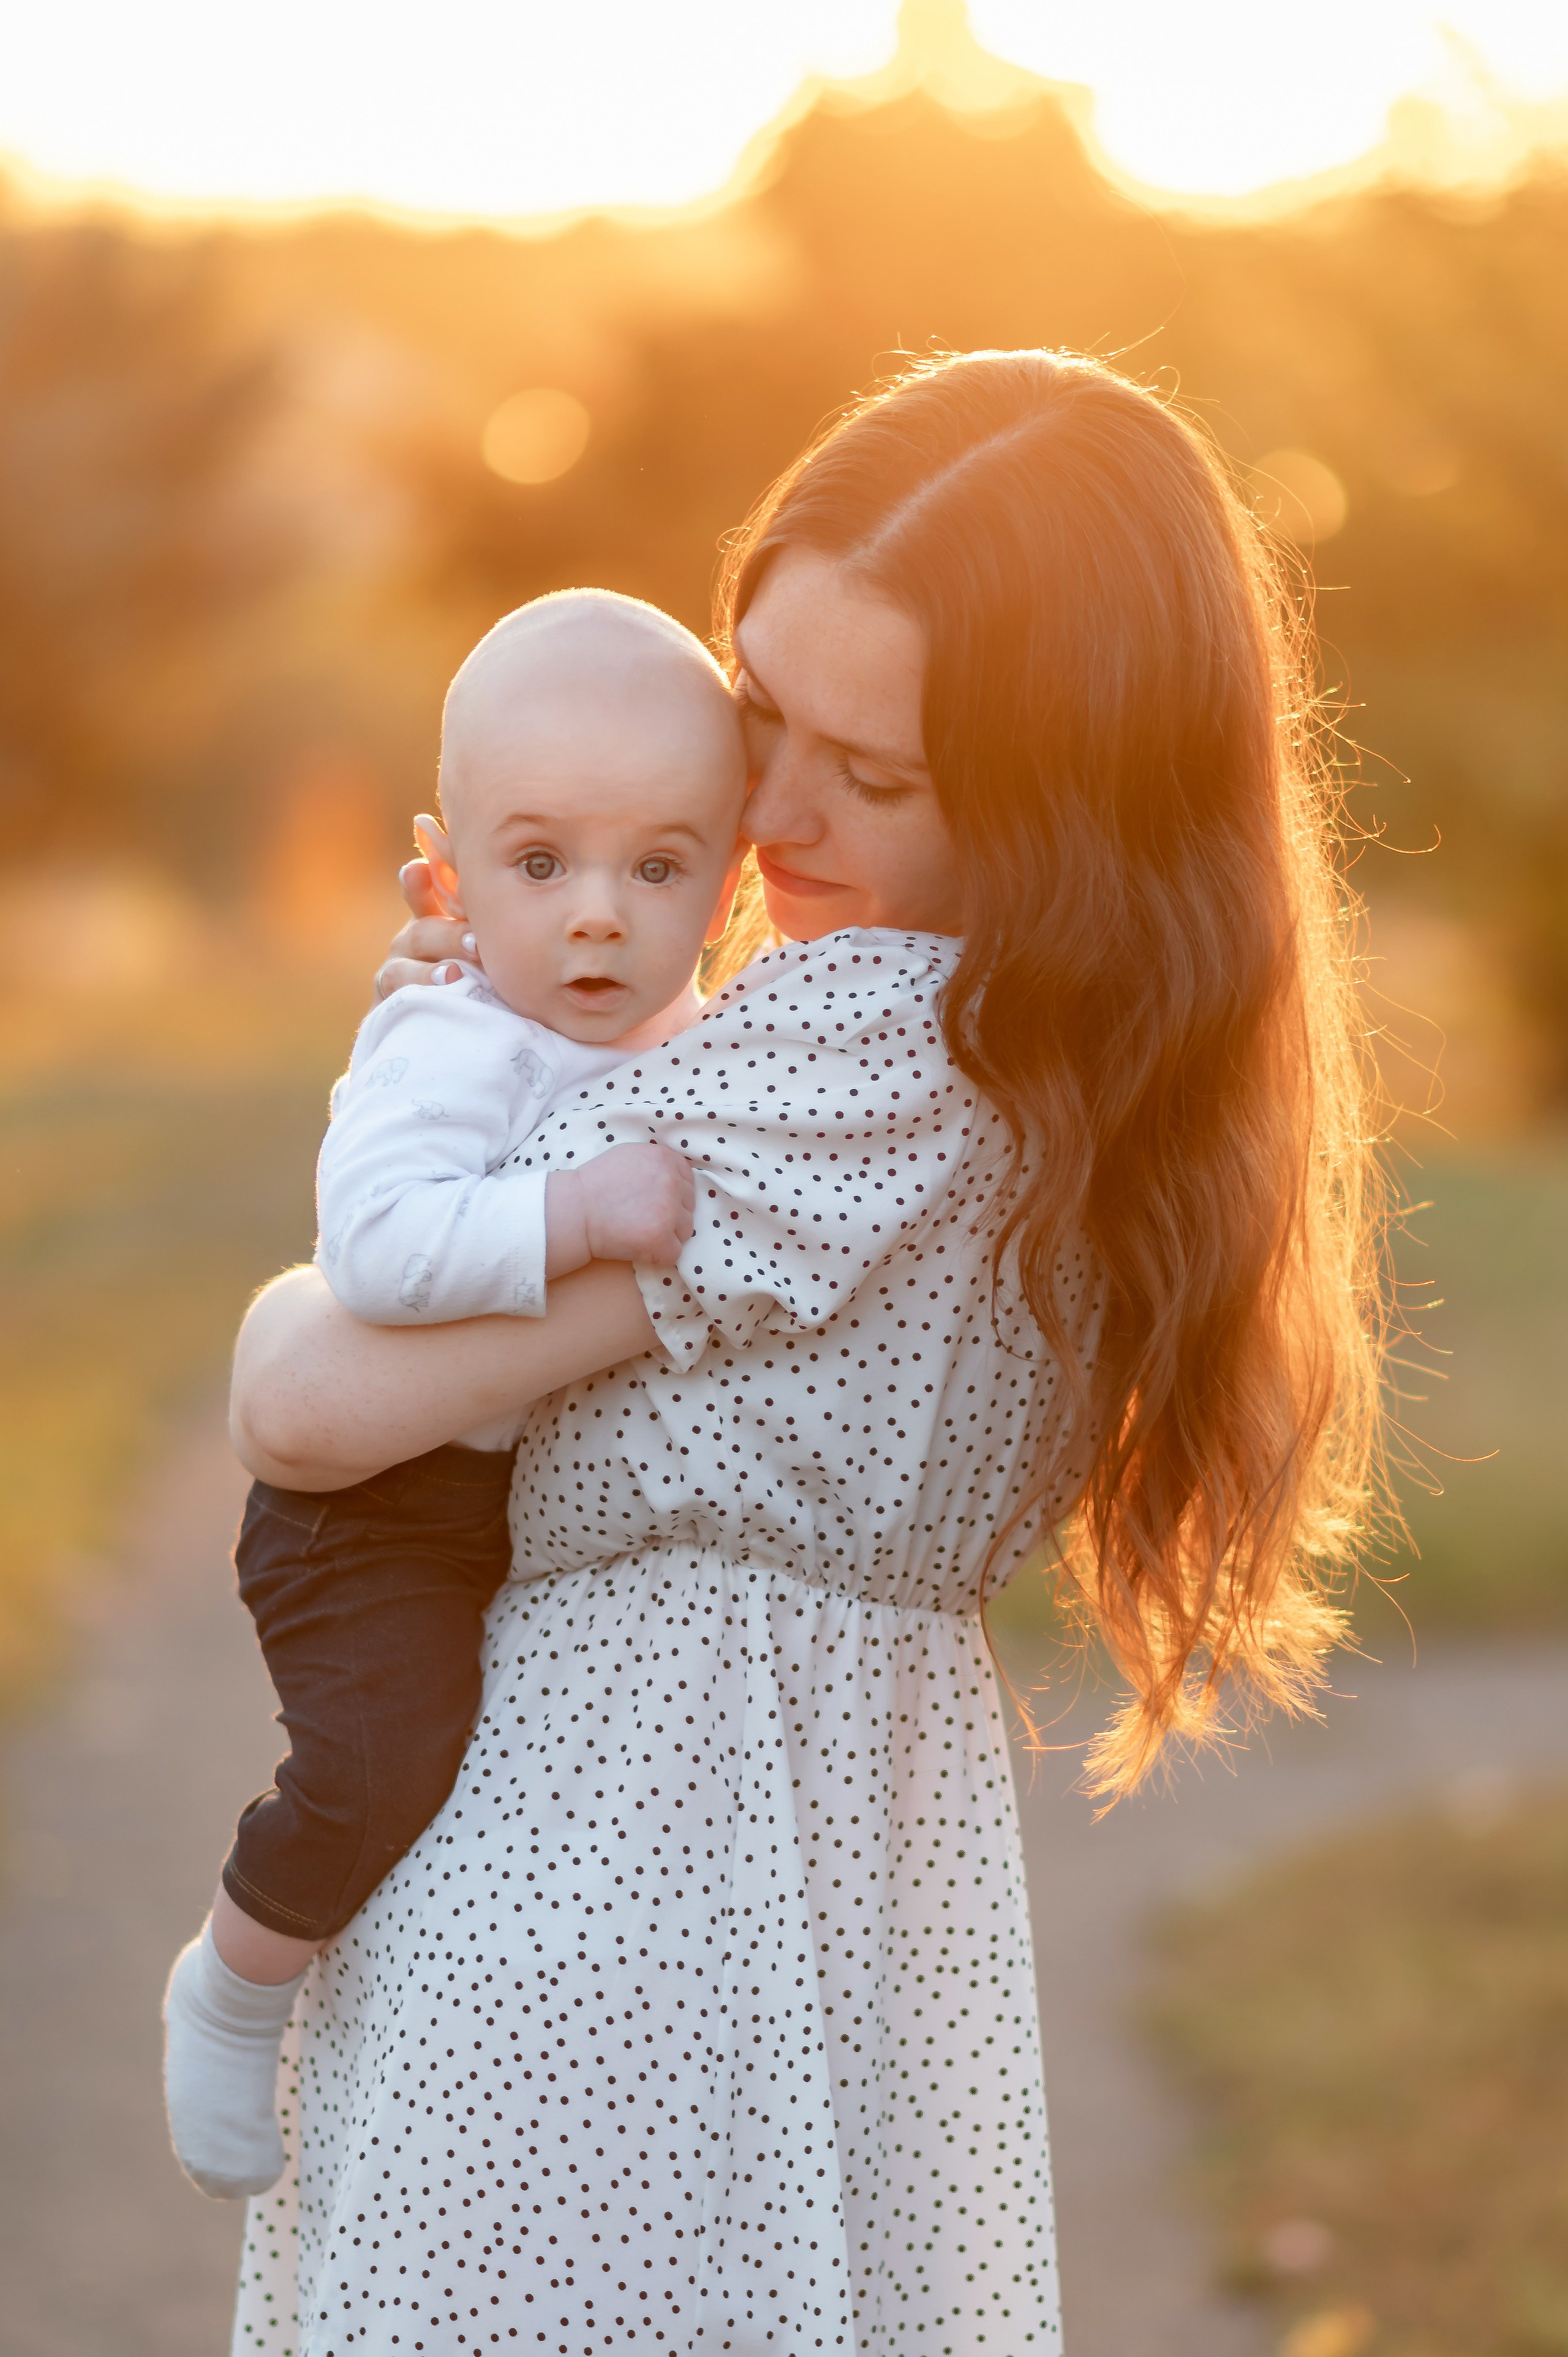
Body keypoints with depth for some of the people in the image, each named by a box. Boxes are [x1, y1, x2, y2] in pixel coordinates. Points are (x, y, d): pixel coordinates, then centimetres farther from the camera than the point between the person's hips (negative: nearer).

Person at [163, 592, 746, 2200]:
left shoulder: (685, 1043, 2)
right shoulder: (449, 1056, -24)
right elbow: (378, 1247, -40)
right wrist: (576, 1216, -44)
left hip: (561, 1483, 9)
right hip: (382, 1500, -8)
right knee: (386, 1757, -25)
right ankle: (235, 1988, 4)